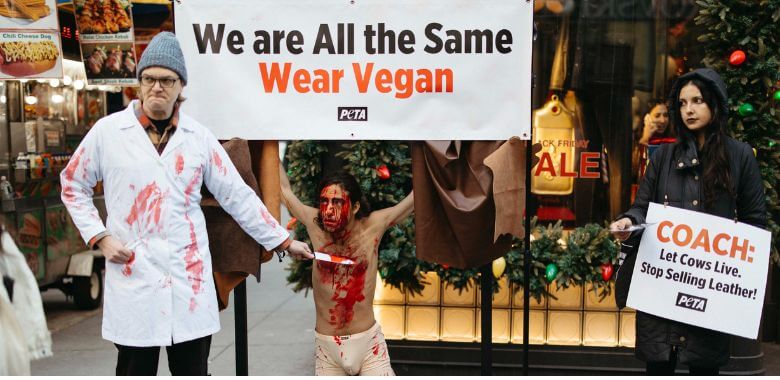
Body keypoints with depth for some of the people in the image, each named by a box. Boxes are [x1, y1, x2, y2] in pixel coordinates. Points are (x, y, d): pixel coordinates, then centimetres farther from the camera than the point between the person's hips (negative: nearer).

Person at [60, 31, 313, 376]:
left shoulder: (199, 137, 5)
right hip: (133, 276, -1)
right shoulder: (107, 131, 1)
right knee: (135, 368, 7)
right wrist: (99, 238, -2)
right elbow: (72, 185, 11)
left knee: (193, 369, 9)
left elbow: (238, 196, 8)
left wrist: (283, 241, 7)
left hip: (189, 277, 2)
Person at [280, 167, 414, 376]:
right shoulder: (315, 225, -7)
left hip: (368, 343, -1)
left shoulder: (373, 226, -10)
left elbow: (417, 195, -7)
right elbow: (284, 190, 6)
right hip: (326, 345, 2)